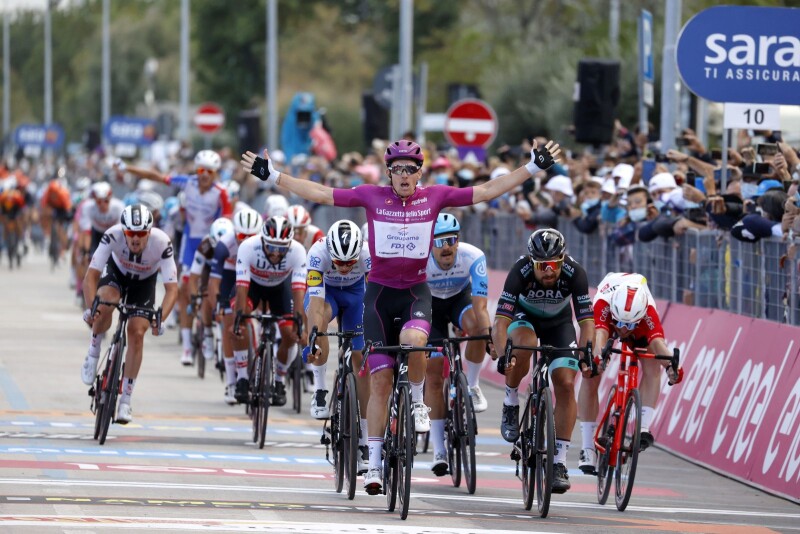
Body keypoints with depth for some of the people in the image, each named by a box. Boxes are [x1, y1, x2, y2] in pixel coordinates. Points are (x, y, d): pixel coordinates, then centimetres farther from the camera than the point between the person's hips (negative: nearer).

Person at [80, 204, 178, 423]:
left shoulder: (161, 243, -36)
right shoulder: (113, 235, -36)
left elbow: (172, 288, -36)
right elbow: (91, 276, -37)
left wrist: (159, 318, -51)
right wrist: (90, 307, -52)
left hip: (144, 281, 0)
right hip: (116, 272, 0)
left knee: (136, 334, -12)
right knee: (104, 303, -33)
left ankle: (125, 401, -3)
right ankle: (93, 353, -6)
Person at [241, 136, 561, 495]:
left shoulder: (434, 197, -3)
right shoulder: (371, 196, -4)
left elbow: (487, 191, -2)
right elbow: (320, 194, -3)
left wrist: (533, 168, -6)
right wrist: (272, 176, -7)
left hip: (416, 291, 0)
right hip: (379, 291, 0)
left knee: (413, 339, -34)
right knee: (380, 379, 0)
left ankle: (418, 401, -5)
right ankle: (374, 462, 9)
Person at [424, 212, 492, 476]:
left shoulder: (473, 257, -32)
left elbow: (480, 306, -35)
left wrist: (489, 337, -47)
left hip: (460, 299, 0)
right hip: (430, 305, 0)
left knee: (475, 323, -37)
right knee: (433, 375, -8)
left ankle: (472, 385, -14)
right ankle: (438, 450, -1)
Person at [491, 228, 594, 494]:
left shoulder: (574, 273, -32)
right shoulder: (520, 272, -35)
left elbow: (586, 320, -34)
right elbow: (501, 320, -40)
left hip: (558, 322, 1)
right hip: (524, 316, -1)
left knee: (565, 385, -14)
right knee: (522, 345, -37)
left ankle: (559, 463, -10)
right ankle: (511, 405, -10)